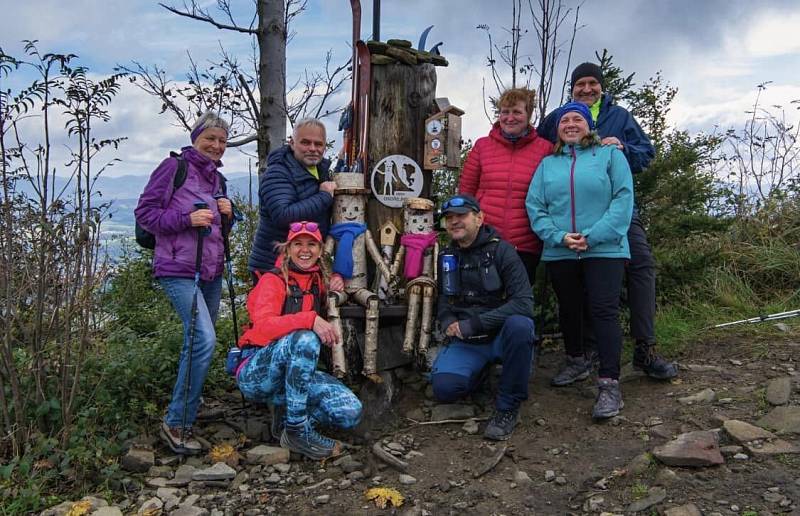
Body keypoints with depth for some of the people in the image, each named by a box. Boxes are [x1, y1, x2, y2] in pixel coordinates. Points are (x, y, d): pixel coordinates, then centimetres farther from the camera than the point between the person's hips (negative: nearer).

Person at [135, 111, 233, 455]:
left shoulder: (217, 178, 17)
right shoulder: (174, 166, -5)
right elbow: (144, 212, -8)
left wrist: (227, 214, 3)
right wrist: (187, 218, -20)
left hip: (211, 272, 8)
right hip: (179, 270, -8)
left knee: (198, 342, 17)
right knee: (204, 340, -20)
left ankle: (188, 410, 36)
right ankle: (177, 423, -8)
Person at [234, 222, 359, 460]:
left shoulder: (318, 281, 10)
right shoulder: (273, 280, -8)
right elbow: (262, 326, -24)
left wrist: (336, 281, 9)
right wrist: (310, 320, -37)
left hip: (295, 374, 5)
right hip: (256, 374, -5)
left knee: (351, 413, -17)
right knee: (305, 338, -36)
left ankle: (285, 409, 5)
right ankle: (296, 431, -25)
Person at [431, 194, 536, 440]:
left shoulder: (501, 251, -10)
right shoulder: (446, 256, 6)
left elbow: (524, 303, -21)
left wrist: (474, 323, -24)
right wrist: (448, 322, -5)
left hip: (501, 336, -3)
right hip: (465, 342, 3)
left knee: (520, 324, -37)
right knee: (444, 388, -23)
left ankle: (508, 406, -18)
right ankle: (481, 370, 14)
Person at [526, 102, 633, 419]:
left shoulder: (610, 155, 5)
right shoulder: (547, 164, 14)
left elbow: (623, 198, -6)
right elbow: (534, 206, 4)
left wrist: (593, 236, -16)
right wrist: (559, 236, -12)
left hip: (603, 250, -4)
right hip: (559, 253, 4)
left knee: (604, 311, -10)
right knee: (568, 309, 16)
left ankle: (609, 384, -8)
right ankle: (575, 361, 37)